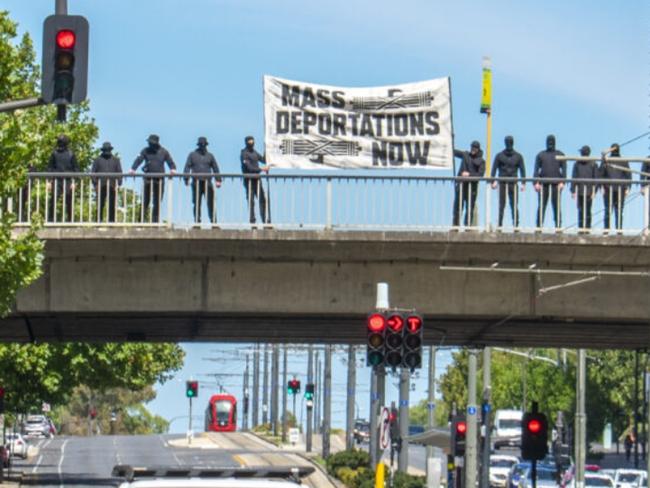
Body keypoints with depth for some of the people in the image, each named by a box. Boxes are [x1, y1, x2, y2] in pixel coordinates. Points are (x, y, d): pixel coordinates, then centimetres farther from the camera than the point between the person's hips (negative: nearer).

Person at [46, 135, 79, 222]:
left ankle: (69, 219, 8)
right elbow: (49, 168, 9)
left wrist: (73, 182, -5)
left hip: (68, 181, 0)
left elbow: (76, 169, 5)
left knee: (69, 202, 1)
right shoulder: (54, 154, 8)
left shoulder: (71, 154, 5)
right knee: (53, 200, -9)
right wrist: (48, 181, 0)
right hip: (56, 181, 0)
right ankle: (50, 219, -6)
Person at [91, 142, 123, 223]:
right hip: (101, 186, -1)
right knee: (100, 205, -2)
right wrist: (95, 184, -4)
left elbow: (119, 172, 10)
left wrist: (118, 184, -2)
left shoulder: (116, 160, 14)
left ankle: (111, 221, 2)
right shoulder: (97, 160, 12)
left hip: (112, 186, 1)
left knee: (112, 206, -1)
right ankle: (99, 221, 0)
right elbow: (93, 172, 7)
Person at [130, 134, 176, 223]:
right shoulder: (146, 151, 3)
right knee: (145, 200, -2)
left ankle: (155, 220, 11)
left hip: (159, 180, 1)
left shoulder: (163, 152, 6)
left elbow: (170, 162, 4)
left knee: (157, 202, 5)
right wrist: (133, 169, -27)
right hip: (148, 179, -1)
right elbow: (138, 160, -9)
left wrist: (173, 169, -18)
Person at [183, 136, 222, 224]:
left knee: (211, 203, -6)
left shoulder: (210, 155, 14)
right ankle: (197, 220, 7)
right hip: (196, 183, 0)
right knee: (197, 203, 2)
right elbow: (187, 167, 5)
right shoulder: (192, 155, 10)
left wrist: (218, 180, 2)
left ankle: (213, 220, -4)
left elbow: (215, 168, 12)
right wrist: (186, 178, -8)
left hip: (207, 183, 0)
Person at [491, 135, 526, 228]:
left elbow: (522, 169, 8)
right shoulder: (499, 156, 6)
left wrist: (523, 183, 0)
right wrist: (493, 181, -7)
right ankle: (500, 224, 2)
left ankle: (516, 224, -1)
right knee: (501, 205, -1)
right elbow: (494, 169, 5)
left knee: (514, 205, -3)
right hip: (502, 183, 0)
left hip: (513, 183, 0)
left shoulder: (518, 156, 8)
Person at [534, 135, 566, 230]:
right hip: (543, 184, 1)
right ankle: (539, 226, 0)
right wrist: (536, 182, -5)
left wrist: (562, 182, -8)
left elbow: (564, 169, 5)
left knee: (556, 206, -2)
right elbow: (536, 169, 8)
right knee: (541, 206, -2)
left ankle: (558, 226, -1)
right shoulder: (541, 155, 13)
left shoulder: (560, 155, 11)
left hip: (556, 184, -1)